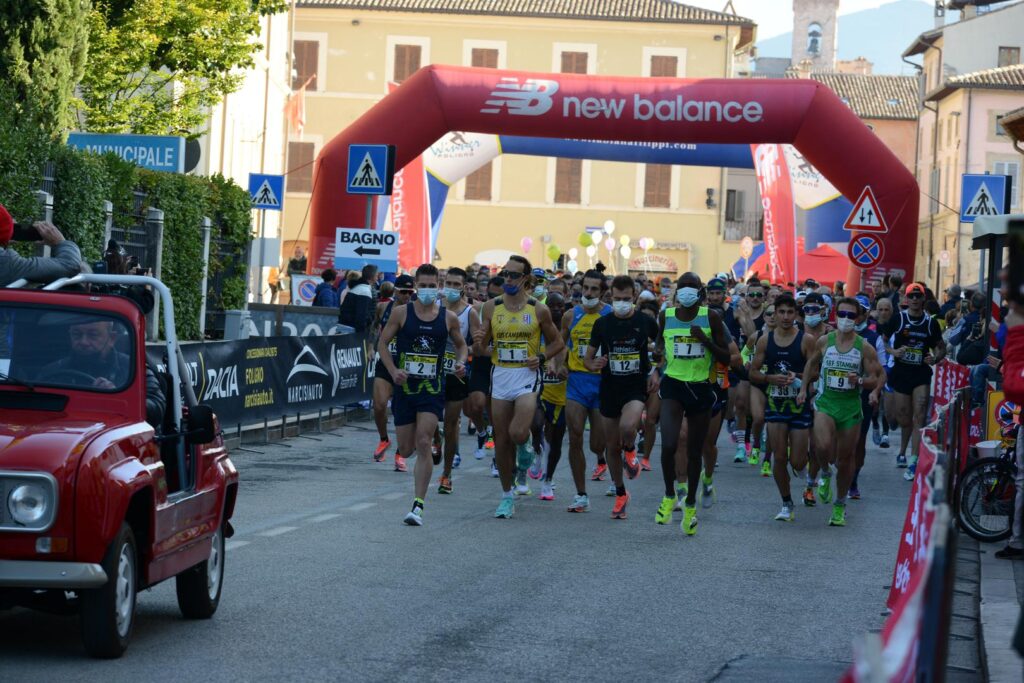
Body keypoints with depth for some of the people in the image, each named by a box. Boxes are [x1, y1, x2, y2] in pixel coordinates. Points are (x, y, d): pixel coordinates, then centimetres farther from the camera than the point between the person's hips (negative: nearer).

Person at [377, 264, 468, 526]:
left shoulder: (449, 317, 2)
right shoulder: (401, 313, -1)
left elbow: (461, 344, 17)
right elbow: (383, 343, 3)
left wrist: (461, 362, -4)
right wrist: (393, 371, -11)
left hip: (432, 389, -1)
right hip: (404, 386, 1)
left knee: (423, 444, -14)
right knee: (406, 448, 6)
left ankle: (418, 505, -14)